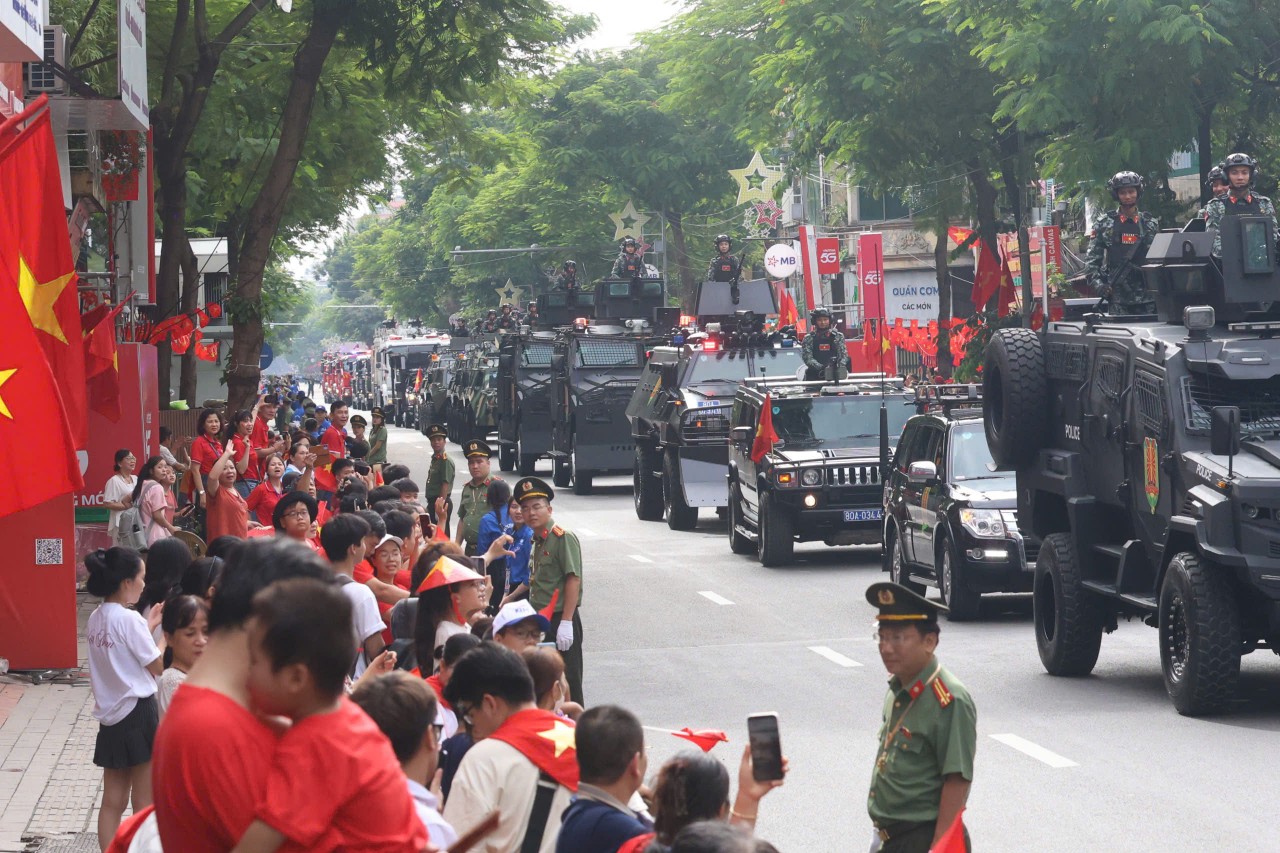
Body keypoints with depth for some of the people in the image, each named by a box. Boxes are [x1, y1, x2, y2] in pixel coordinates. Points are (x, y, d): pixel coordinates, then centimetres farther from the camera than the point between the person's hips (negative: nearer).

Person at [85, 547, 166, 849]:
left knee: (112, 801, 9)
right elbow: (158, 665, -11)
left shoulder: (96, 618, 6)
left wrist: (149, 626, 15)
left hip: (110, 714, 7)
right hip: (138, 712, -7)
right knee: (144, 801, 3)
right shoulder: (129, 619, -17)